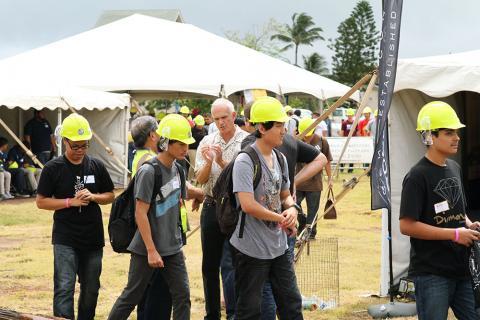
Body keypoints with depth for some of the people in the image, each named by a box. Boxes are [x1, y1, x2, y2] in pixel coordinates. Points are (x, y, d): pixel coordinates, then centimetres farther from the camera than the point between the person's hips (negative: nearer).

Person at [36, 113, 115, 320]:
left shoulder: (96, 166, 5)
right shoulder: (53, 169, -4)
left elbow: (110, 196, 13)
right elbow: (41, 202, -2)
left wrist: (93, 197, -9)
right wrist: (71, 202, -14)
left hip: (93, 239, 4)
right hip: (65, 239, -4)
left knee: (91, 289, 13)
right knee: (64, 288, -12)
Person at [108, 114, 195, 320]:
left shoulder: (176, 170, 6)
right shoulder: (148, 172, -16)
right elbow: (140, 214, -17)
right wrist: (151, 251, -18)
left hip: (173, 248, 7)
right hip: (147, 249, -7)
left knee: (182, 296, 0)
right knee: (131, 297, 4)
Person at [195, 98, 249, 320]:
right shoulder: (207, 143, 6)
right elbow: (200, 179, 1)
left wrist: (222, 161, -22)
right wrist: (208, 162, -18)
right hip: (212, 207, 4)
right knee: (209, 265, 10)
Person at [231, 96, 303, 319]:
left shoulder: (280, 159, 9)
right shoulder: (245, 161, -17)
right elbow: (248, 205, -26)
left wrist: (292, 208, -3)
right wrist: (281, 219, -15)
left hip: (278, 247, 8)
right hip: (251, 249, -8)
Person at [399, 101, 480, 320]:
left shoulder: (455, 169, 12)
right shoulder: (418, 176, -12)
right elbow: (406, 226, -18)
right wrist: (455, 234, -18)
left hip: (461, 268, 7)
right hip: (431, 274, -7)